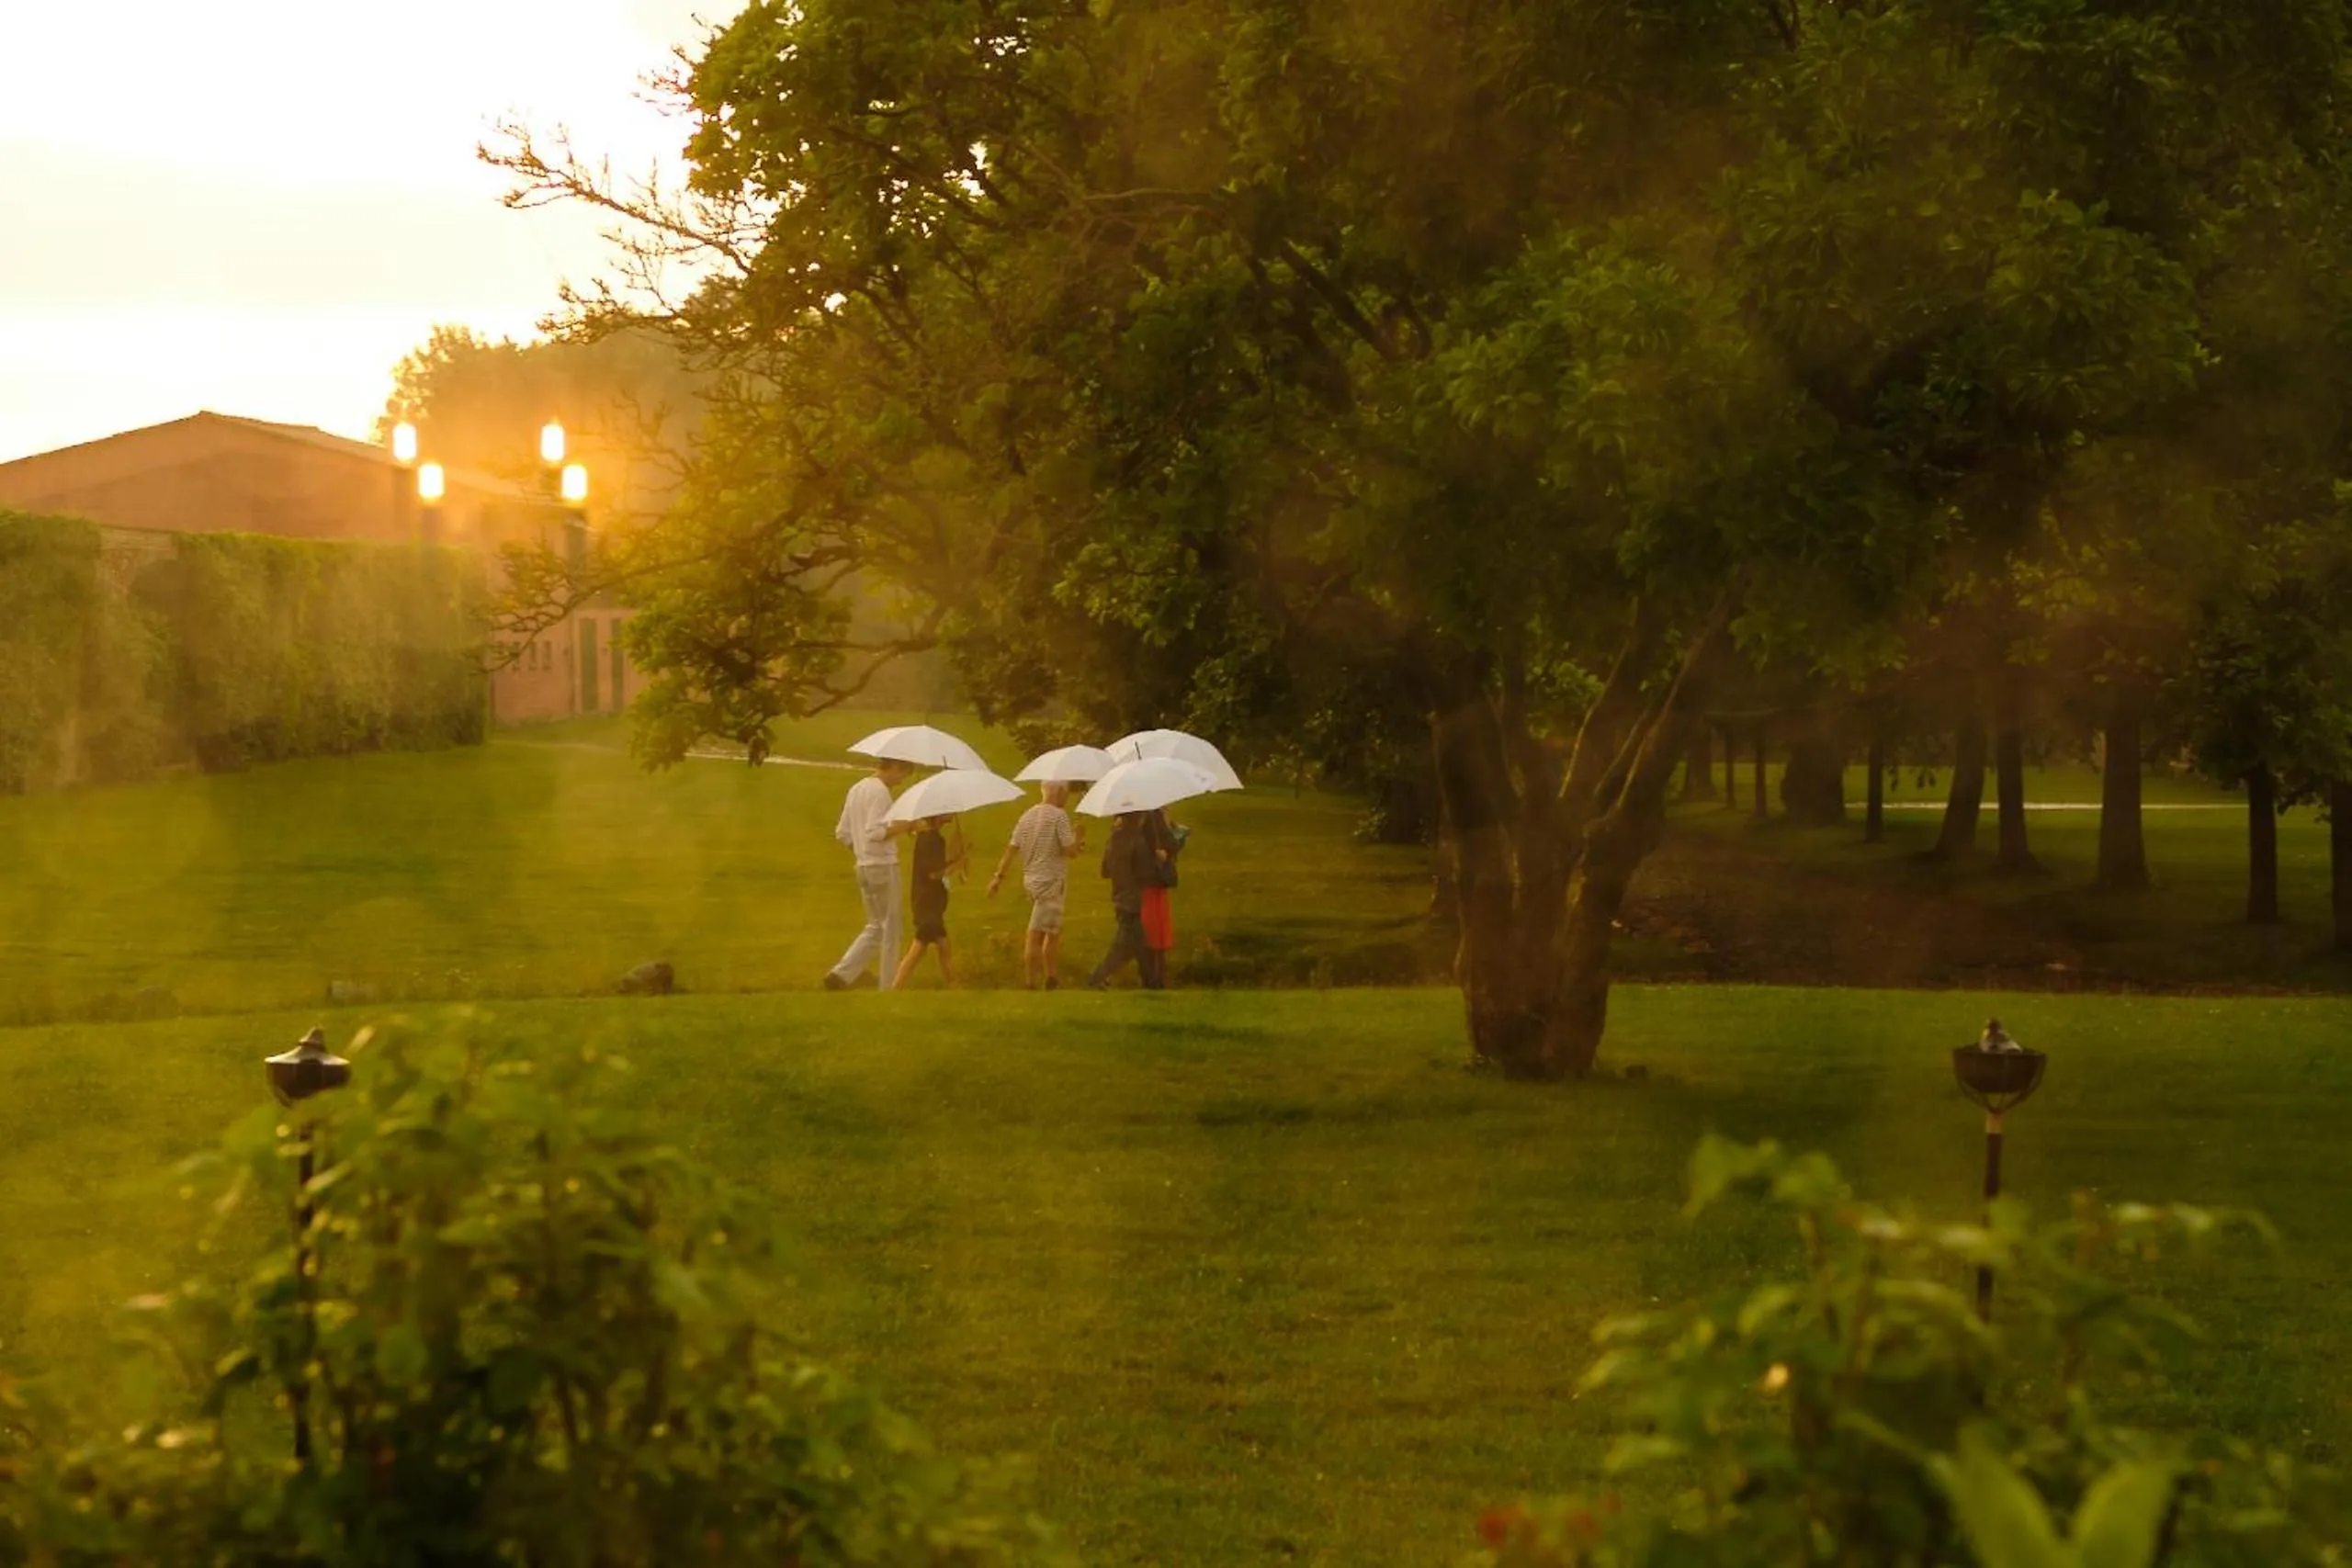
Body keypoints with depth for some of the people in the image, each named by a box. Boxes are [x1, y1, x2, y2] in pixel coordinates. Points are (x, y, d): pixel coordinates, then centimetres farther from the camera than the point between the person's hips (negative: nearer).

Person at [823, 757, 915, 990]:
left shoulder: (857, 788, 13)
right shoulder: (880, 791, -14)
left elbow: (842, 833, 15)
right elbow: (874, 831, -24)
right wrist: (903, 826, -16)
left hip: (864, 866, 9)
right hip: (883, 866, -9)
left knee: (876, 926, 16)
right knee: (889, 928, 1)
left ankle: (841, 973, 6)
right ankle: (887, 987, 5)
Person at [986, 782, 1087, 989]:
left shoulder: (1027, 816, 9)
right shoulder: (1059, 816, -12)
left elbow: (1012, 848, 6)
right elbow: (1070, 851, -15)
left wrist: (999, 876, 8)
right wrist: (1079, 841, 6)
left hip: (1030, 879, 7)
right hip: (1051, 881, -7)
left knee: (1054, 931, 18)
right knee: (1035, 935, -7)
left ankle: (1052, 979, 22)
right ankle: (1032, 984, -4)